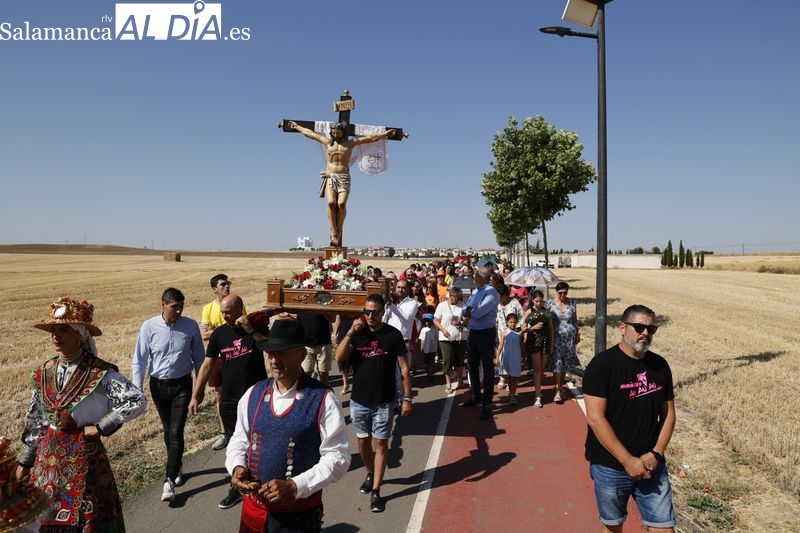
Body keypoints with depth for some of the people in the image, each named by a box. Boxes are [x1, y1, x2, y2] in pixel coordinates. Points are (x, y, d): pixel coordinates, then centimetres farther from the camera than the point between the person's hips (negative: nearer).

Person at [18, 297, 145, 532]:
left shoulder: (100, 374, -18)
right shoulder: (44, 373, 1)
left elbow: (138, 401, -26)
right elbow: (35, 420, 11)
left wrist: (100, 427, -18)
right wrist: (25, 460, 13)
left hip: (83, 456, -5)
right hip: (47, 457, 5)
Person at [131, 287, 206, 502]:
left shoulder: (191, 326, -11)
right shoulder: (149, 327, -11)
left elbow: (199, 357, 0)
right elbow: (139, 360, -4)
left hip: (182, 385, -1)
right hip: (158, 385, 2)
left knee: (176, 432, -6)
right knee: (168, 430, 17)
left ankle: (169, 481, 0)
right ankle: (177, 467, 38)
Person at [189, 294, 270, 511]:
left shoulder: (257, 326, -8)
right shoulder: (219, 333, -1)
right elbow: (207, 365, 4)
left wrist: (252, 331, -29)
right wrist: (195, 395, 2)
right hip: (229, 399, 2)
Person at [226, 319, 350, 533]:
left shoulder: (323, 400, -15)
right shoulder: (253, 394, 0)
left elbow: (337, 457, -14)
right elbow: (239, 440, 11)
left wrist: (295, 486, -22)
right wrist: (237, 468, -9)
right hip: (253, 509, 4)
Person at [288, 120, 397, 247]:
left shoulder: (350, 143, 14)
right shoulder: (327, 142, 19)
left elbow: (370, 138, 12)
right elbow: (309, 133, 29)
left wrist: (384, 134, 7)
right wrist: (297, 126, 36)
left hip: (344, 178, -1)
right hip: (330, 177, 1)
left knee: (341, 204, -23)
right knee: (331, 203, -22)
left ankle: (338, 230, -8)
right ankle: (334, 233, -20)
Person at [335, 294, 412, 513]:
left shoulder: (393, 334, -8)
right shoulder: (357, 333, -1)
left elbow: (404, 368, -5)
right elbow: (339, 357, -13)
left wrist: (407, 398, -8)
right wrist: (351, 332, -21)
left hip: (383, 402, -3)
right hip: (359, 400, 3)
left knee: (381, 444, 3)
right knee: (363, 441, 17)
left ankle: (376, 491, 12)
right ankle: (371, 474, 41)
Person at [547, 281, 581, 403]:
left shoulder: (572, 303, 3)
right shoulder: (550, 303, -3)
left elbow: (575, 320, 11)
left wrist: (578, 334, 10)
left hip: (569, 337, 2)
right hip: (556, 337, -2)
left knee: (565, 363, 7)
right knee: (557, 363, -8)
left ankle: (560, 387, 23)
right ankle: (558, 391, -5)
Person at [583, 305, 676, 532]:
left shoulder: (660, 366, 3)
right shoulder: (602, 364, -14)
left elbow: (668, 414, 8)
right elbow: (595, 418, -18)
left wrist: (656, 454, -5)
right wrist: (627, 460, -18)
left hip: (652, 465, 4)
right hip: (610, 467, -3)